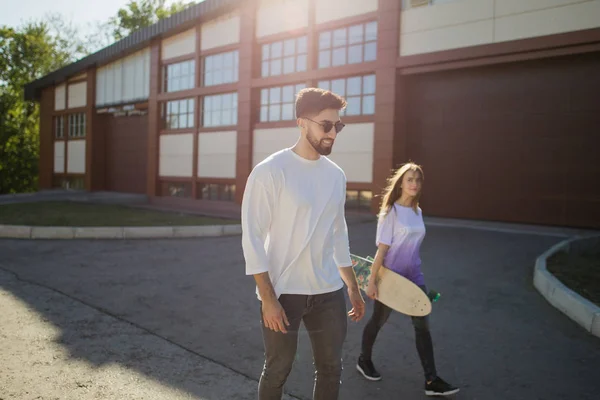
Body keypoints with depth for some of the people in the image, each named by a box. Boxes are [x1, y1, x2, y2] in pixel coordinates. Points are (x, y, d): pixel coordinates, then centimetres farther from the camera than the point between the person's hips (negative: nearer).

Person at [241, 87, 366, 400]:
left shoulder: (336, 175, 6)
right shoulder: (270, 171, -13)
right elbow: (252, 239, -14)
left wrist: (353, 288, 15)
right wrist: (268, 298, -17)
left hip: (329, 292, 6)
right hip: (282, 292, -5)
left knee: (331, 369, 14)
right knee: (277, 372, 9)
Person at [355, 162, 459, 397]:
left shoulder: (417, 212, 5)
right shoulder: (391, 211, -15)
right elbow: (382, 249, -17)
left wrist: (413, 269, 14)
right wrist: (372, 281, -16)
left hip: (413, 276, 6)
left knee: (422, 325, 4)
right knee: (378, 321, 12)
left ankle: (431, 381, 10)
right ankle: (364, 360, 36)